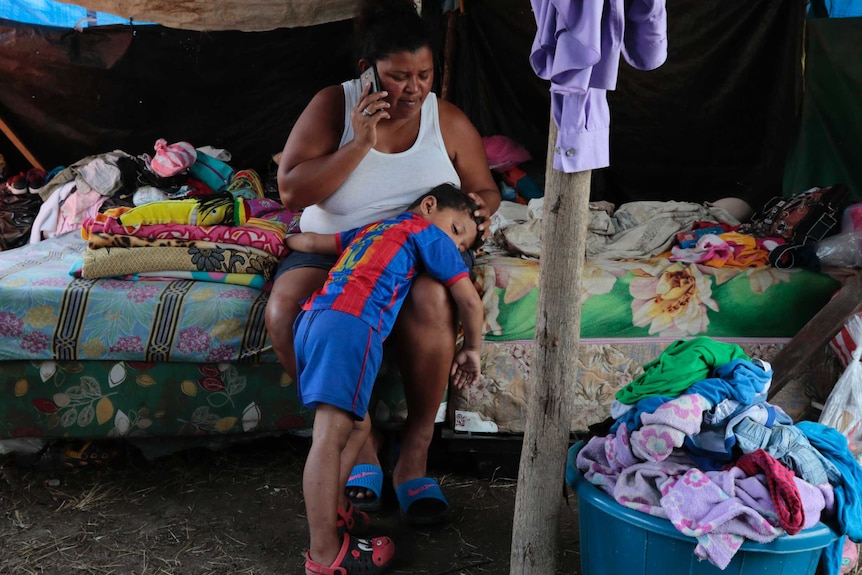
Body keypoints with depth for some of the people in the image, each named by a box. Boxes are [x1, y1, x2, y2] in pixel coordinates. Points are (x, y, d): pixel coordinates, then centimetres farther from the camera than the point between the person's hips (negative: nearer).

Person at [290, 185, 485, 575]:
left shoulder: (373, 229, 35)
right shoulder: (429, 233, 17)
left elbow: (306, 242, 38)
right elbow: (469, 300, 15)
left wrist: (289, 239, 60)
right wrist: (471, 349, 29)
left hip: (311, 319, 8)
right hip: (351, 324, -8)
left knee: (357, 423, 20)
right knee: (330, 436, -14)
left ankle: (330, 509, 25)